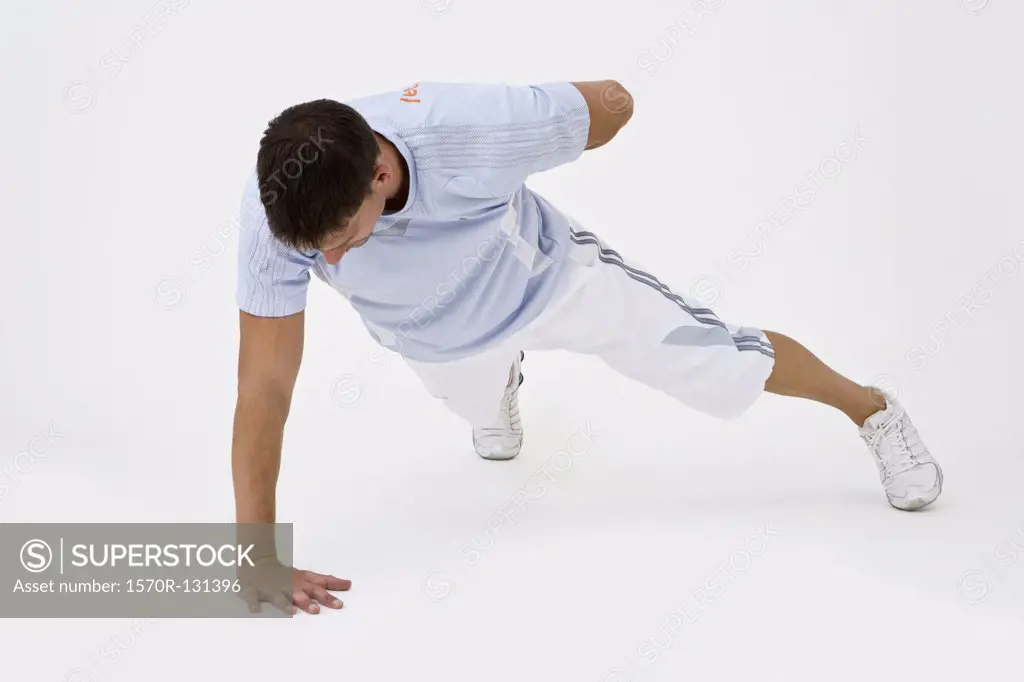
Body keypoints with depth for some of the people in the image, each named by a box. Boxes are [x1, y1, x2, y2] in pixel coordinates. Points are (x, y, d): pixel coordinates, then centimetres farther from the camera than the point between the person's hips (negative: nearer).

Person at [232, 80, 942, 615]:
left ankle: (872, 408, 32)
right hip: (442, 346, 3)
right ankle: (502, 383, 73)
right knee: (480, 407, 35)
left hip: (552, 276, -2)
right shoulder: (277, 214, -38)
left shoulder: (474, 129, -44)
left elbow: (613, 103, -23)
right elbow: (265, 385, -32)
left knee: (730, 365, 3)